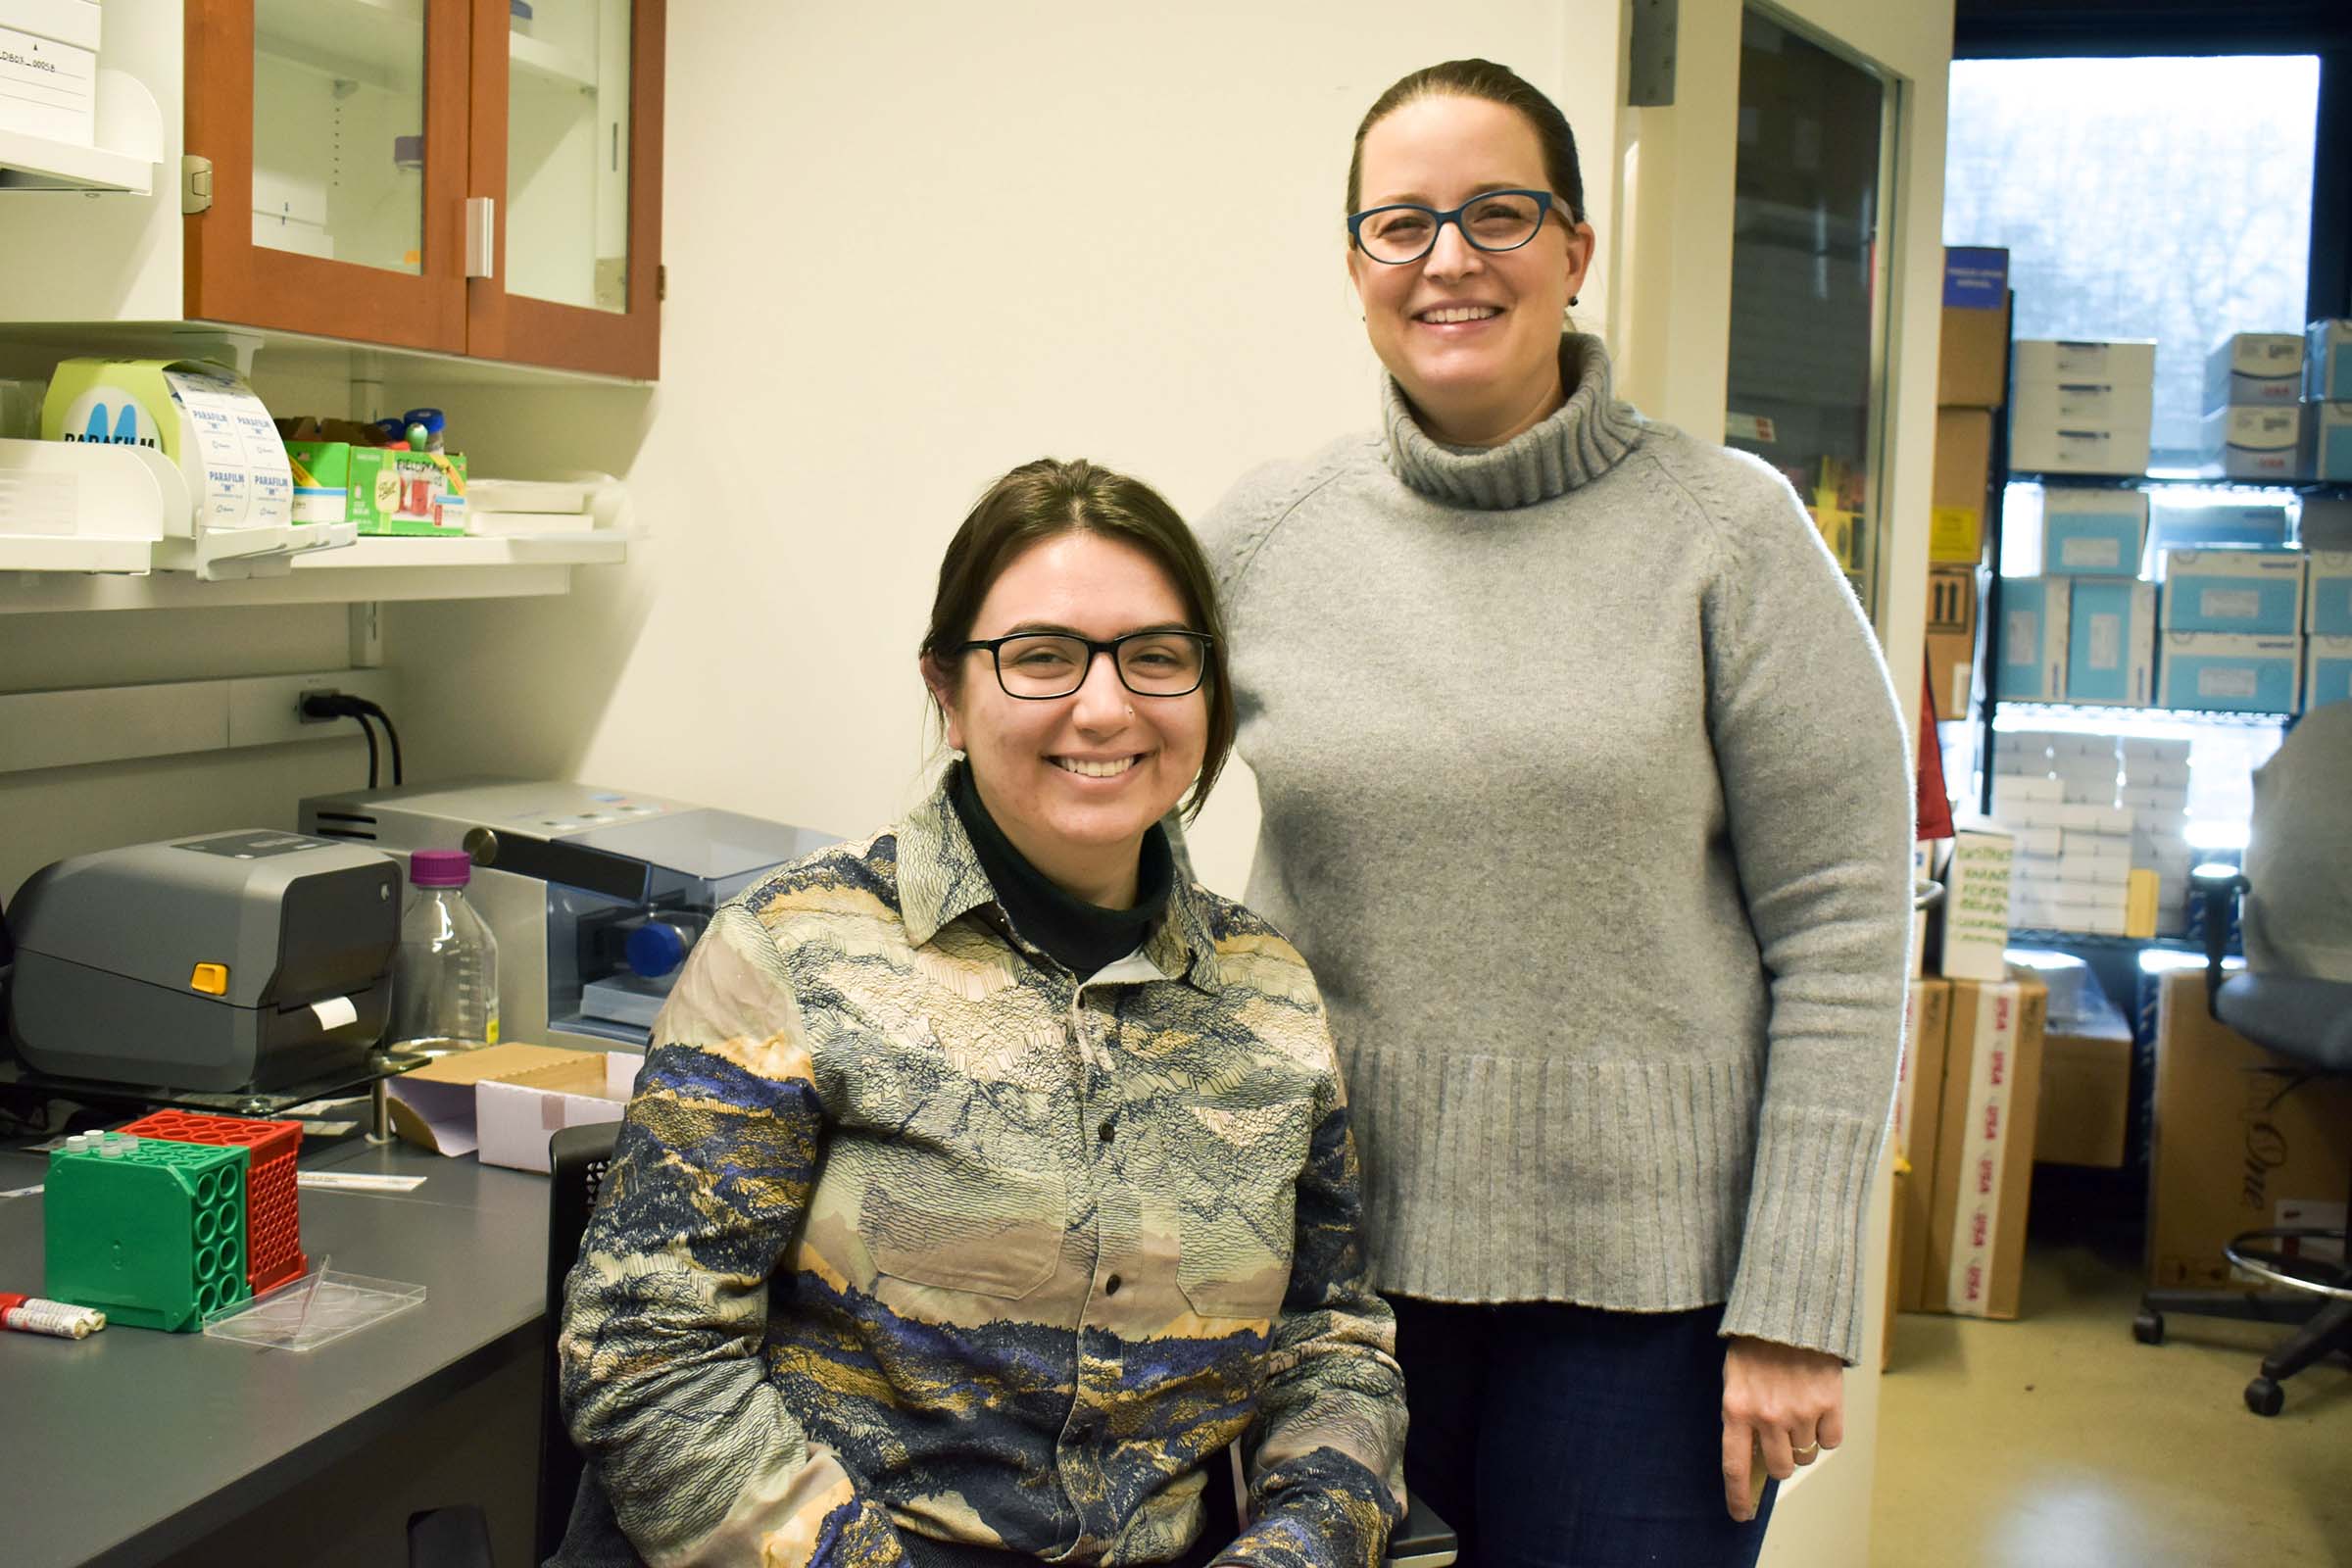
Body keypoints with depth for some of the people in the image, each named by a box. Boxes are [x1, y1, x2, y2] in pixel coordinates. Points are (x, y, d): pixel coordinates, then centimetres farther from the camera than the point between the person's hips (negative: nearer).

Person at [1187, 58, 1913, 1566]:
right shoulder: (1265, 533, 2)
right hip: (1330, 1246, 3)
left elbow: (1842, 931, -6)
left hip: (1642, 1265, -2)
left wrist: (1795, 1308, -9)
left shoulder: (1725, 529, -6)